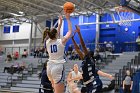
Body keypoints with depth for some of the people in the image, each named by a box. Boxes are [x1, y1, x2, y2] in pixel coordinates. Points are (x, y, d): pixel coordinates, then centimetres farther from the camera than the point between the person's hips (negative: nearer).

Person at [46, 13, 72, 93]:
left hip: (50, 67, 6)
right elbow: (70, 31, 5)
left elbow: (55, 35, 25)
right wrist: (68, 19, 12)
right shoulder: (61, 41, -8)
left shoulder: (48, 42, 6)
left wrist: (60, 23, 30)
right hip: (58, 67, -6)